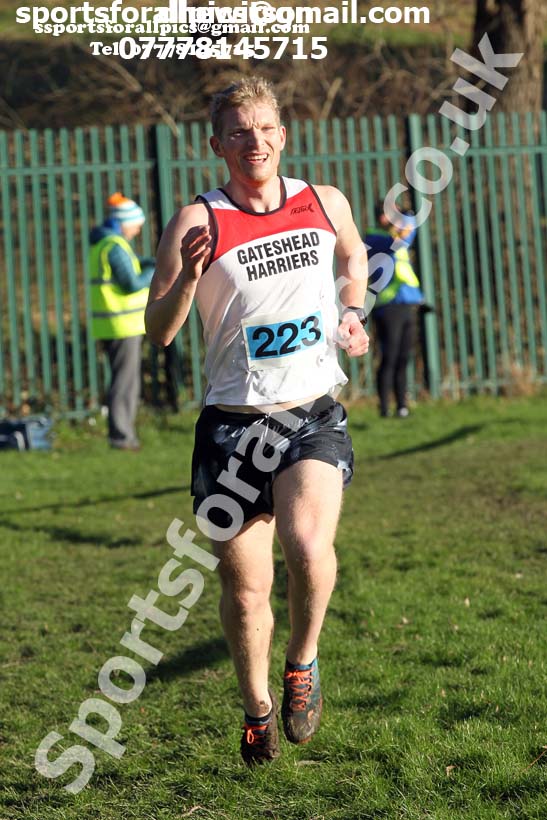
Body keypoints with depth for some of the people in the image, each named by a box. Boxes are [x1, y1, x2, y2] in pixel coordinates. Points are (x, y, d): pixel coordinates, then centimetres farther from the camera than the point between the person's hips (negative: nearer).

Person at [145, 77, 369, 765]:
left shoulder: (326, 204, 4)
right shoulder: (199, 222, -7)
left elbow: (353, 256, 29)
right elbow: (158, 332, -9)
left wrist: (352, 311, 12)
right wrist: (188, 276, -26)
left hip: (314, 414, 1)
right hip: (233, 421, -1)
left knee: (308, 546, -25)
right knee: (245, 588, 6)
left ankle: (302, 663, 4)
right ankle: (257, 710, 32)